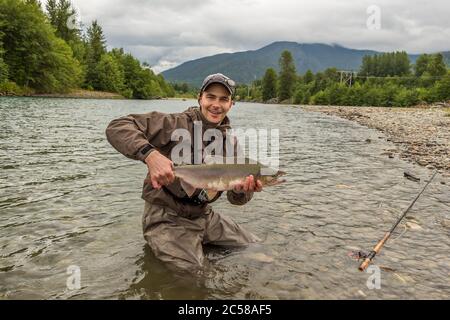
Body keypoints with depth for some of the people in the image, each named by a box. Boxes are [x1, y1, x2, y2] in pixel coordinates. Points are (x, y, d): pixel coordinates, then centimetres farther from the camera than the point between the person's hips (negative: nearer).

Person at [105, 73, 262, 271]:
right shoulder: (176, 124, -15)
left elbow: (235, 198, 1)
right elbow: (117, 127, -24)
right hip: (166, 217, -6)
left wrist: (243, 190, -24)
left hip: (203, 215, 6)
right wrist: (150, 153, -40)